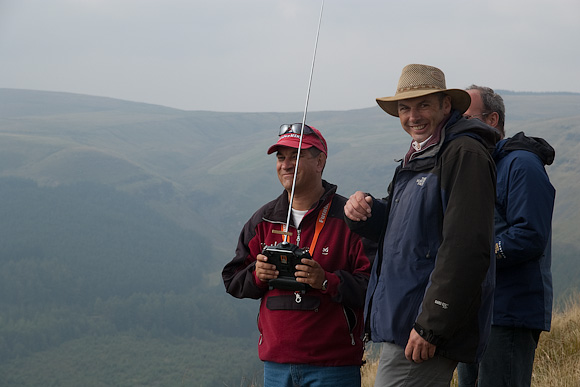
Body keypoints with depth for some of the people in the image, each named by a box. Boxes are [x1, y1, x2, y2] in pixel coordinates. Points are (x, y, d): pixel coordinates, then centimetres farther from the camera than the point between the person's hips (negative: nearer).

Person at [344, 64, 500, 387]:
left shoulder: (465, 154, -12)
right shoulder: (419, 157, 20)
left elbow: (466, 248, -20)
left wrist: (431, 326, -23)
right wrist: (365, 213, 4)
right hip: (401, 324, 10)